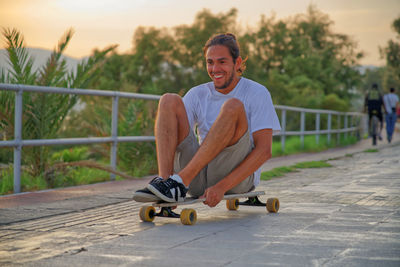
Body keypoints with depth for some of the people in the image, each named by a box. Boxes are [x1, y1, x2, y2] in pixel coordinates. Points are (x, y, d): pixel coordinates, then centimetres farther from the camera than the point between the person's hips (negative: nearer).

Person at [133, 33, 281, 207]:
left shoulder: (257, 93, 1)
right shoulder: (197, 94, 12)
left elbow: (264, 150, -9)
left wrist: (222, 186, -21)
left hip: (237, 176, -3)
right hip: (199, 180, 4)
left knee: (233, 106, -27)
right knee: (169, 101, -10)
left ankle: (181, 180, -32)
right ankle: (164, 181, -28)